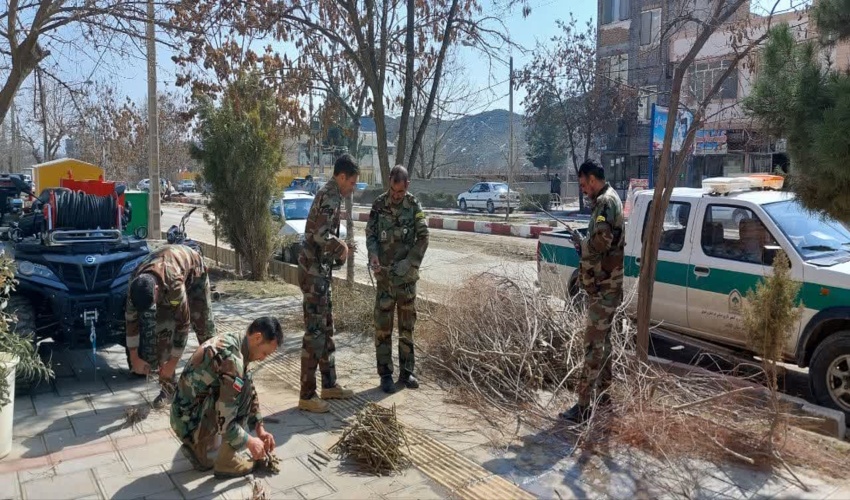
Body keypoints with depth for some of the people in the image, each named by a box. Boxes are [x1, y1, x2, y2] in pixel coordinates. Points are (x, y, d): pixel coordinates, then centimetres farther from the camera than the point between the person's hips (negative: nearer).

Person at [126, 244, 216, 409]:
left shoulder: (174, 284, -45)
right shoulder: (135, 284, -31)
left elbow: (183, 323, -36)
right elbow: (131, 319, -16)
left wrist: (172, 363, -30)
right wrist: (134, 357, -14)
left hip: (193, 271, -3)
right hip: (163, 276, 4)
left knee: (203, 323, 0)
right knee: (162, 329, -9)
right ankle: (167, 388, -1)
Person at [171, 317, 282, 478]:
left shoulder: (230, 341, 2)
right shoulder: (232, 360, -26)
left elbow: (251, 393, 13)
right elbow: (224, 422, -25)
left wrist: (260, 429, 13)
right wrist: (250, 442, -10)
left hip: (184, 414, 9)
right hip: (191, 421, -9)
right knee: (244, 391, -14)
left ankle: (198, 447, 16)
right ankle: (226, 462, -4)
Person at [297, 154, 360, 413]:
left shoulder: (328, 193, 15)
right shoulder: (330, 197, -16)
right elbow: (321, 235, -29)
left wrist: (337, 244, 8)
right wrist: (341, 248, -15)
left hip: (319, 270, 10)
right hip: (314, 271, -10)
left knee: (326, 329, 16)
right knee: (314, 332, -5)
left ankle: (329, 385, 26)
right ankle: (307, 395, 3)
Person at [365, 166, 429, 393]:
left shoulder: (414, 207, -1)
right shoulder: (379, 205, -1)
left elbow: (423, 238, -5)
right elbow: (370, 235, 2)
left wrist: (408, 262, -16)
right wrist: (373, 254, -17)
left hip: (407, 276, 1)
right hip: (385, 275, -1)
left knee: (407, 325, 9)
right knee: (383, 326, 1)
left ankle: (406, 372, 21)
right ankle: (385, 375, 11)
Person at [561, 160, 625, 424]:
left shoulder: (606, 202, -16)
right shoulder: (609, 199, 16)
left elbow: (601, 242, -30)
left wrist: (581, 243, -12)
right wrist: (585, 243, 3)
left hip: (604, 287, -11)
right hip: (606, 285, 11)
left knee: (594, 344, -9)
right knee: (602, 340, 19)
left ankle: (584, 406, -5)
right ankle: (603, 392, 31)